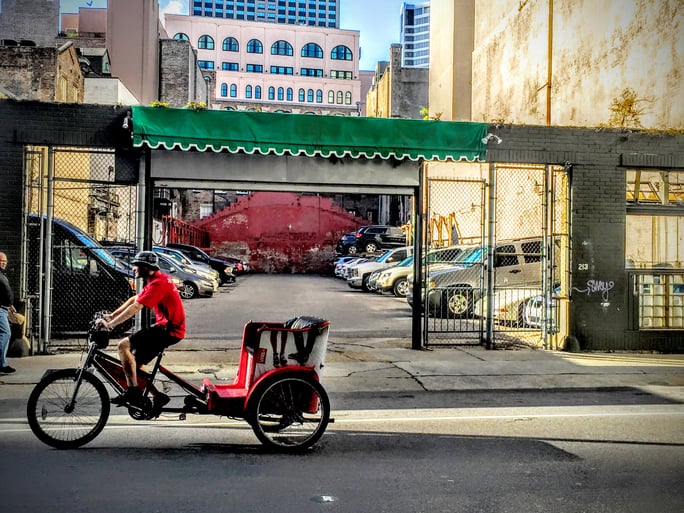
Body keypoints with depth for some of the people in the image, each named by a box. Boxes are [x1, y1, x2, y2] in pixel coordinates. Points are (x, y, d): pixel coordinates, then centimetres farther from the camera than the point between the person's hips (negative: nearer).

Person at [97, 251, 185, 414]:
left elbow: (135, 308, -22)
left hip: (169, 329, -10)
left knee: (123, 345, -16)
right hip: (164, 327, 10)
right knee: (134, 364, 10)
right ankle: (157, 396, 15)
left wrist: (109, 324, -19)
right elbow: (134, 299, 21)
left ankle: (133, 391, -14)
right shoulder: (154, 281, 17)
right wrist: (112, 315, 14)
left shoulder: (158, 283, -17)